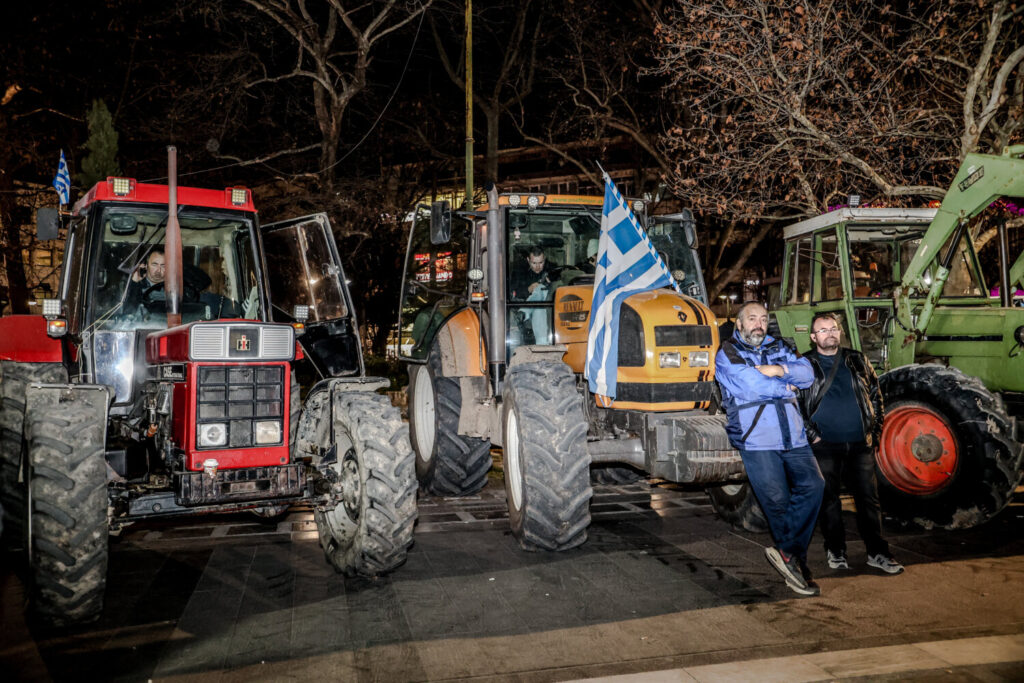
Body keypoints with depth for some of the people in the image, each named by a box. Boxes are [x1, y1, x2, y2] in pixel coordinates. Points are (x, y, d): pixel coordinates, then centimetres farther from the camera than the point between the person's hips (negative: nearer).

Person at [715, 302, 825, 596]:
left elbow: (807, 373, 7)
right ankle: (797, 563, 16)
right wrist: (786, 387, 1)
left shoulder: (779, 348, 21)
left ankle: (786, 551, -3)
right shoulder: (727, 353, 3)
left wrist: (779, 370, -10)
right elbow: (750, 385, -12)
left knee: (812, 484, -13)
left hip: (792, 437, 5)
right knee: (777, 500, -3)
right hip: (756, 439, -5)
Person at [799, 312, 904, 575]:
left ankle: (877, 552, 13)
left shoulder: (857, 361, 11)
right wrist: (811, 434, -8)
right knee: (829, 499, 5)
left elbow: (875, 395, 17)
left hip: (860, 444, 3)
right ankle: (836, 550, 18)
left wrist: (874, 430, 9)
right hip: (825, 445, -3)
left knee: (868, 498, 5)